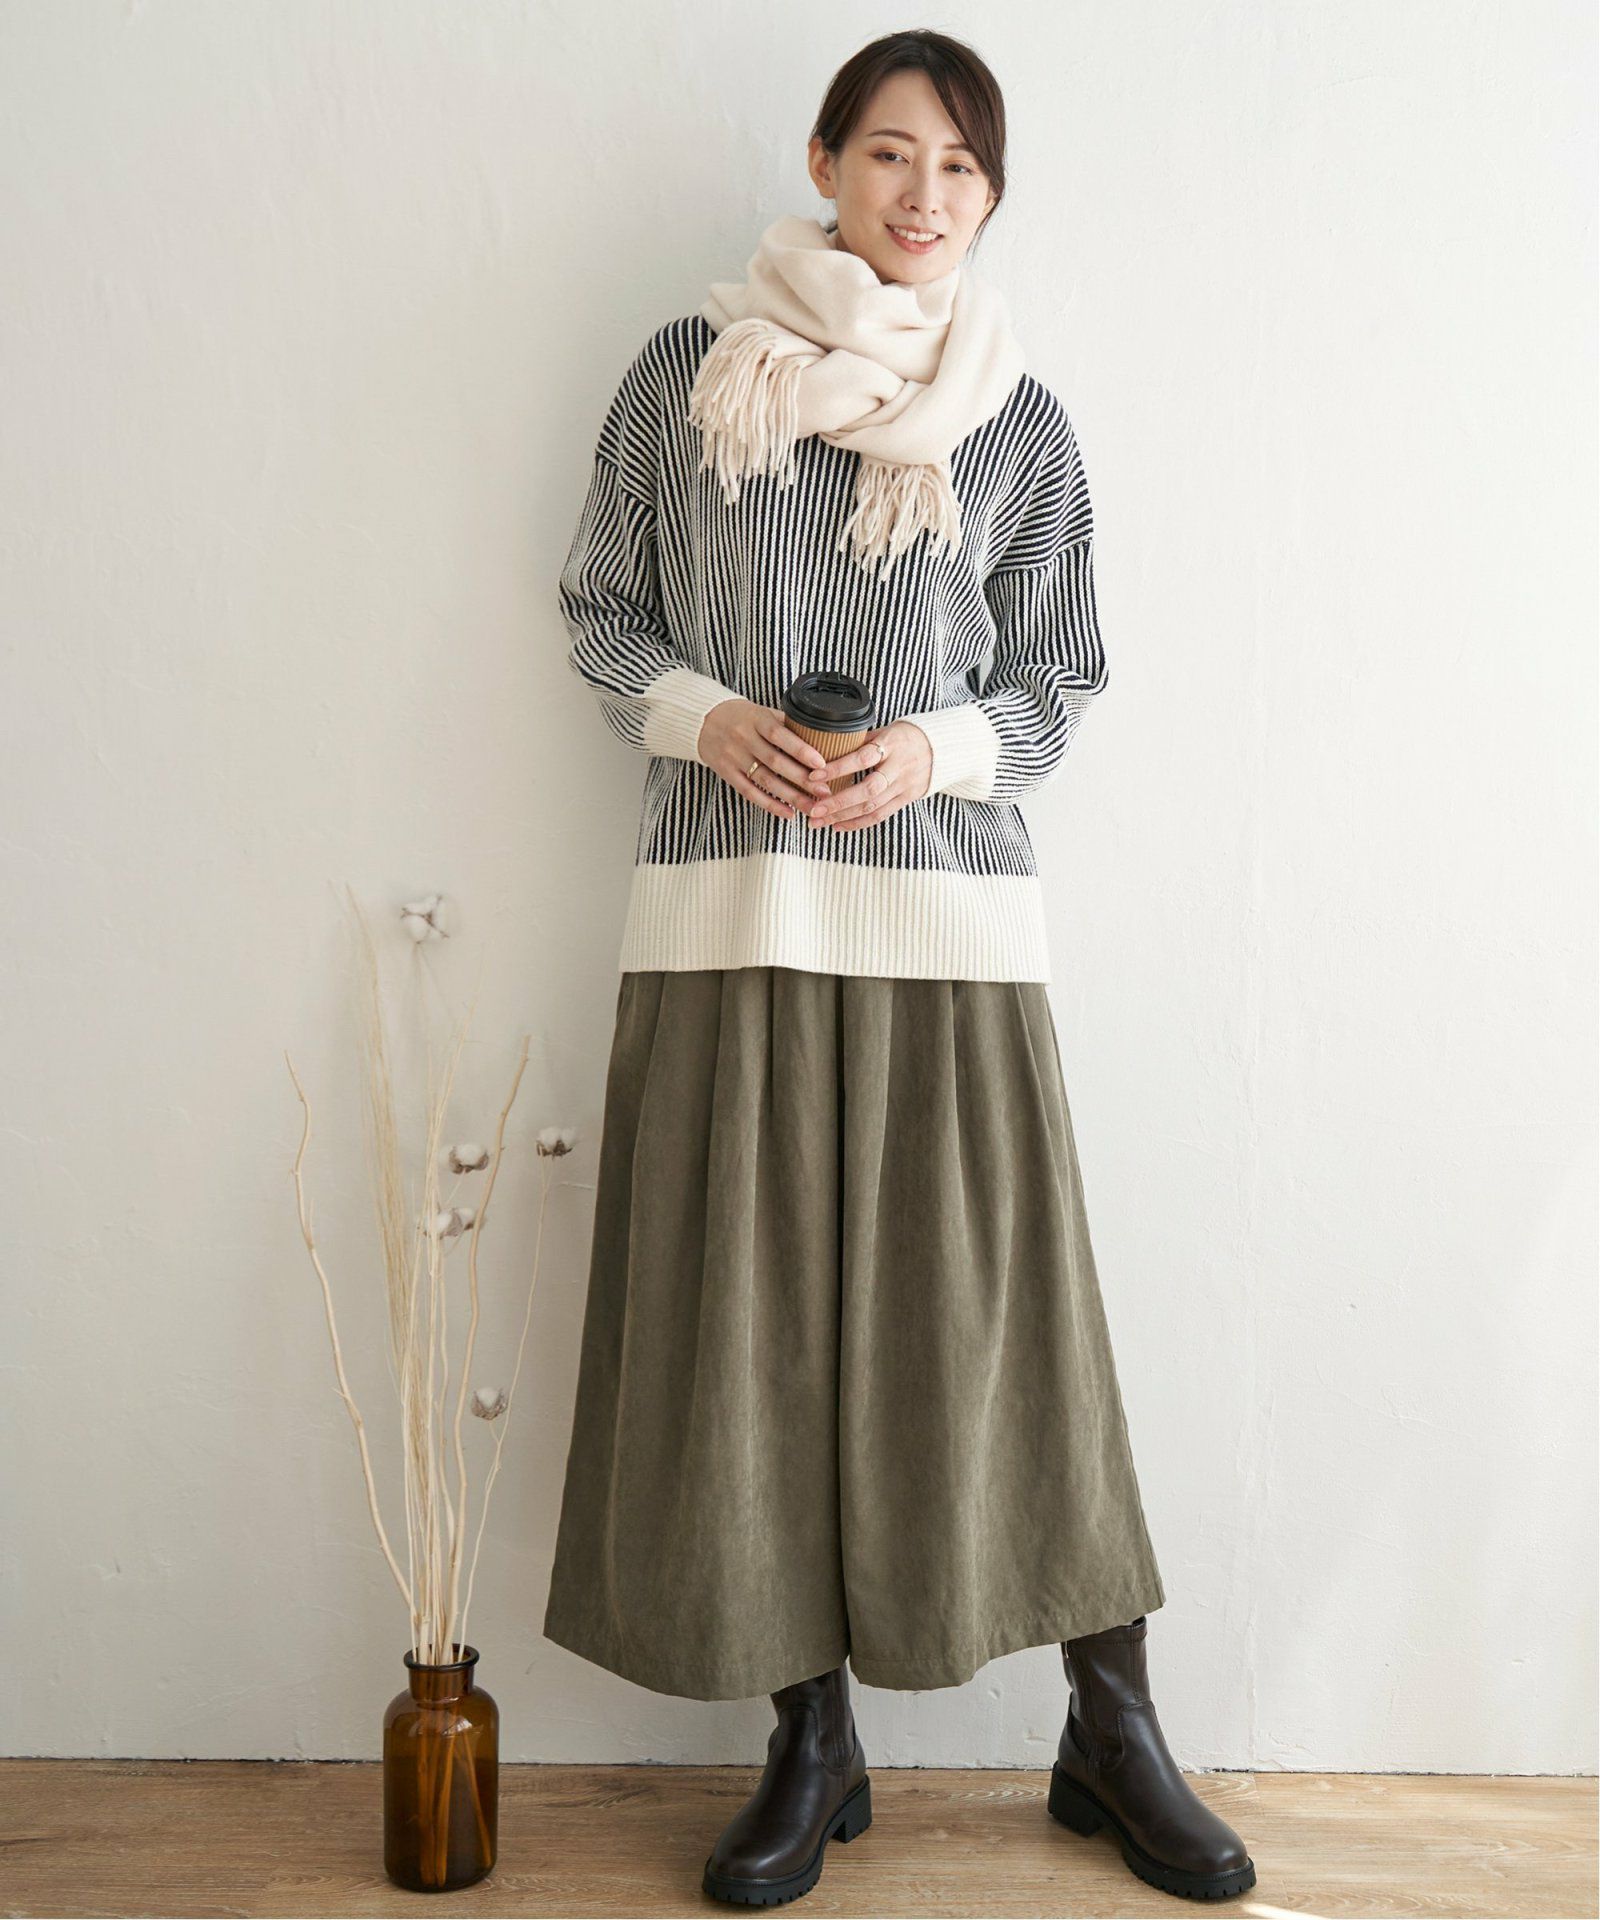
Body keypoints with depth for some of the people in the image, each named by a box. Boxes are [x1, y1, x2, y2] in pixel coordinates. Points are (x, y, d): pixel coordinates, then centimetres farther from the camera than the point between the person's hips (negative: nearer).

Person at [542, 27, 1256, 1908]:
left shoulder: (1019, 421, 8)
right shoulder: (685, 371, 8)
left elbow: (1058, 683, 11)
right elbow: (602, 612, 12)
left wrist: (933, 750, -9)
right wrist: (707, 716, -7)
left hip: (949, 910, 0)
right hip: (726, 912, 1)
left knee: (1006, 1317, 1)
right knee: (747, 1327, 2)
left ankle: (1112, 1734, 19)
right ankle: (811, 1743, 20)